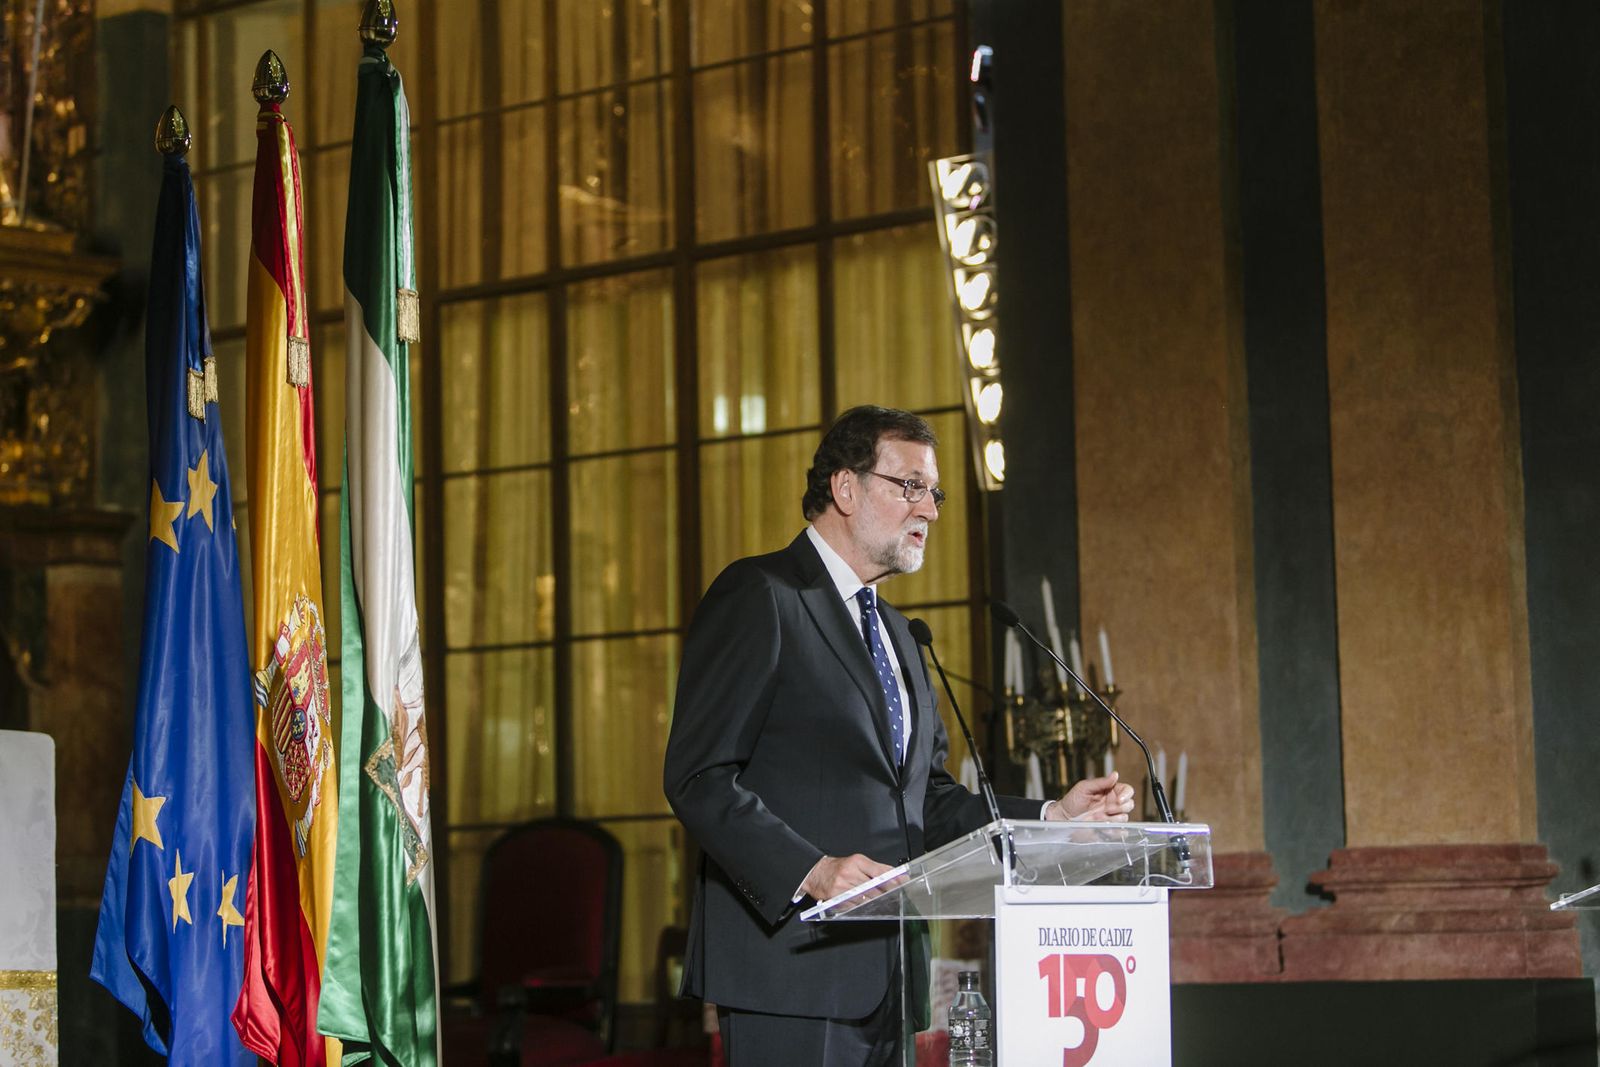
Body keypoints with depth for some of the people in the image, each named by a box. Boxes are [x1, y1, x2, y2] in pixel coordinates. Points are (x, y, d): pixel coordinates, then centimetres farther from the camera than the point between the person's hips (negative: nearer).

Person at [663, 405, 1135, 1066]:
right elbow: (698, 777, -14)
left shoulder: (893, 631, 23)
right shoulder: (759, 596, -5)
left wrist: (1052, 816, 8)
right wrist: (811, 871, -26)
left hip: (883, 978, 8)